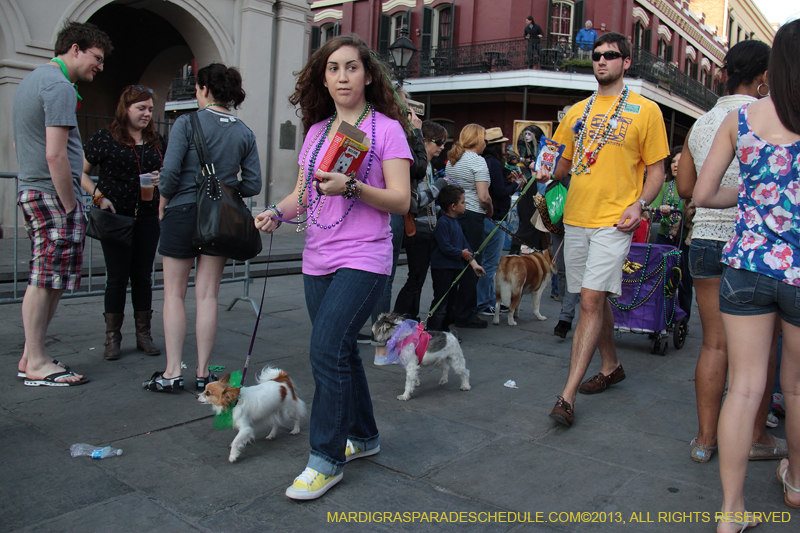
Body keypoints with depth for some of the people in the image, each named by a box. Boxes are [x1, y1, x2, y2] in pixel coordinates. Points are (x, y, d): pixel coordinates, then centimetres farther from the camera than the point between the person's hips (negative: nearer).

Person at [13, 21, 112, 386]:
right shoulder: (60, 86, -12)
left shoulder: (31, 79, 21)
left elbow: (20, 143, 27)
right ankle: (36, 364, 2)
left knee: (46, 281, 13)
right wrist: (71, 206, -14)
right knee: (45, 282, -5)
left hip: (31, 190, 10)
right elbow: (55, 155, -20)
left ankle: (31, 357, 19)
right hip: (53, 194, -10)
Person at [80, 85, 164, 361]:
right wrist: (99, 197, -10)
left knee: (143, 276, 7)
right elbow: (80, 171, 2)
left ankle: (144, 335, 16)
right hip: (115, 216, -3)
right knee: (117, 278, 0)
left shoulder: (156, 141, 12)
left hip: (148, 217, 3)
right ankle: (112, 338, 11)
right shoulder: (105, 138, 0)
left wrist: (162, 179, -1)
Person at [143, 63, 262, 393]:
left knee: (174, 293, 6)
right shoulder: (244, 133, 4)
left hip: (183, 213, -3)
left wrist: (163, 202, 4)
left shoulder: (187, 124, -7)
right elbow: (253, 184, 1)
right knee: (208, 296, 7)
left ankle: (172, 373, 6)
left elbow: (170, 172, -13)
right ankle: (203, 373, 12)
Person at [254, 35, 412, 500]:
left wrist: (351, 187, -24)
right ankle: (364, 436, 32)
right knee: (341, 350, 13)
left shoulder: (386, 127, -3)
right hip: (318, 260, 6)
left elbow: (401, 201, -10)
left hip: (363, 259, -6)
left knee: (327, 350, -14)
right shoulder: (316, 131, 14)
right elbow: (303, 193, 18)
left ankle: (327, 460, 0)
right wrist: (277, 212, -3)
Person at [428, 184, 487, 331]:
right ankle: (432, 333, -1)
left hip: (455, 268, 10)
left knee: (451, 302, 15)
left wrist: (473, 263, 8)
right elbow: (445, 247, -22)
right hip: (442, 269, -10)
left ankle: (444, 330, 25)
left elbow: (465, 245, 15)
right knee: (440, 304, -7)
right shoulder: (443, 223, -15)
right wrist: (461, 253, -9)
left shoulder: (456, 223, 15)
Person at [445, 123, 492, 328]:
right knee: (471, 266, 0)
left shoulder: (451, 159, 13)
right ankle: (465, 315, 6)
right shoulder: (477, 160, -10)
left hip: (452, 213, 8)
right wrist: (490, 209, 1)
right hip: (472, 216, -7)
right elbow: (484, 197, -15)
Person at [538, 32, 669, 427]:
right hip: (576, 217, 5)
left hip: (614, 220, -5)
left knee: (591, 301, -13)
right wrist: (549, 172, -2)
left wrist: (639, 204, -14)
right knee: (595, 299, 14)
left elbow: (657, 169, 3)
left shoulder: (645, 110, 2)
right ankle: (611, 367, 34)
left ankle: (567, 396, -13)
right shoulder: (578, 111, 15)